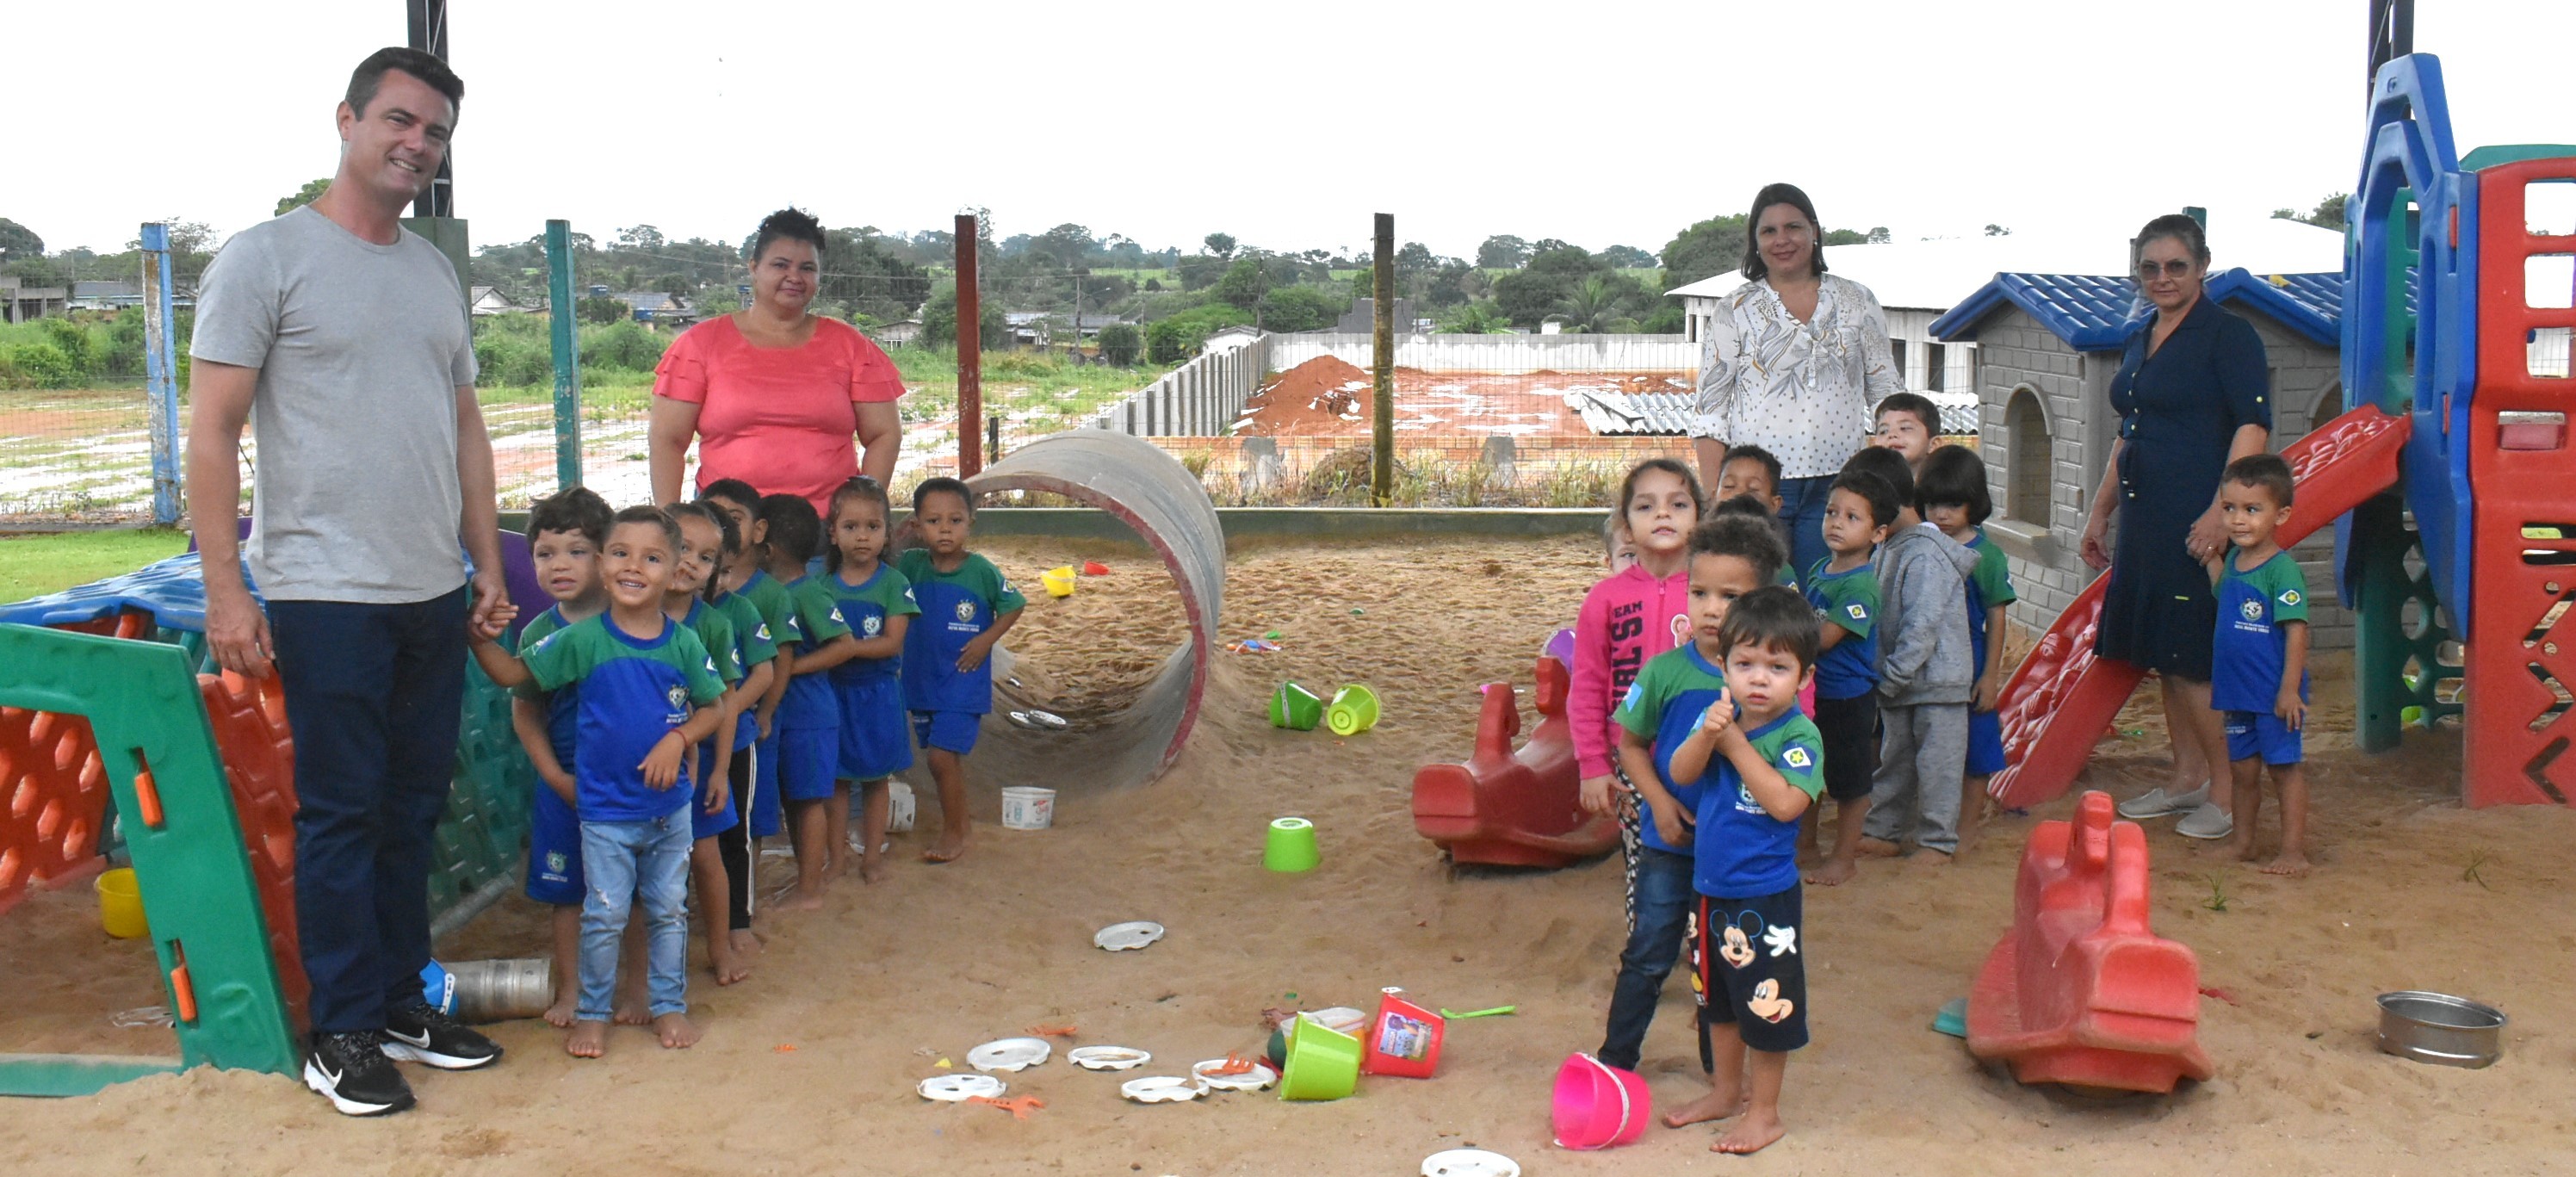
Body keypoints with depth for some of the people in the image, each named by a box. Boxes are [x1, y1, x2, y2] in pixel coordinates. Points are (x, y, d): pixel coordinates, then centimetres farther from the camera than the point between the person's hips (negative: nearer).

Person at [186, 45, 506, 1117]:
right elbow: (211, 432, -8)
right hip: (327, 596, -6)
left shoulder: (435, 272, 14)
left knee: (413, 810, 12)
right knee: (341, 816, 1)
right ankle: (342, 1031, 13)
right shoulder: (268, 256, -5)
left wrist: (490, 563, 14)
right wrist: (223, 589, -14)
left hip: (434, 595, 6)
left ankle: (400, 1003, 24)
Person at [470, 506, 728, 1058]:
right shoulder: (583, 640, -9)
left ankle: (669, 1005, 28)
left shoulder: (683, 644, -5)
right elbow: (512, 673, -5)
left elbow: (713, 706, 3)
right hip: (605, 808, -2)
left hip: (671, 804, 2)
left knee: (670, 909, 14)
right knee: (604, 915, 5)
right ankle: (592, 1012, 21)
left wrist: (678, 739, -14)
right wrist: (481, 640, -22)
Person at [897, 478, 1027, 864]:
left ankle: (954, 829, 6)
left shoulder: (981, 571, -13)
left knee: (942, 756, -10)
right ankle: (959, 823, 34)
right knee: (947, 757, 16)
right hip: (921, 679, 5)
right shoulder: (910, 564, -4)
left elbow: (1013, 606, -1)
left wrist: (986, 640, -12)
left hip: (963, 680, -5)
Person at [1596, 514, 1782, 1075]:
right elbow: (1632, 743, 0)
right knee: (1648, 955, 7)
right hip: (1671, 844, -1)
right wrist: (1660, 802, -11)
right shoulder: (1665, 671, -10)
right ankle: (1616, 1059, 22)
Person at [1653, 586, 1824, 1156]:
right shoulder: (1719, 714, -1)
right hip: (1711, 886, 6)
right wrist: (1707, 735, -28)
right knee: (1716, 998, 22)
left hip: (1766, 896, -6)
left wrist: (1737, 745, -26)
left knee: (1767, 1003, 6)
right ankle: (1726, 1091, 41)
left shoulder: (1799, 735, -17)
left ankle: (1764, 1113, 22)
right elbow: (1681, 772, -9)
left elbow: (1785, 803, -29)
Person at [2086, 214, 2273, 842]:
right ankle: (2187, 778, 23)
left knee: (2193, 660, -7)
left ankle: (2228, 790, 3)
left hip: (2197, 524, -8)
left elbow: (2254, 424, -16)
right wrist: (2100, 511, 23)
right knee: (2162, 654, 12)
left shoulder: (2227, 335, -7)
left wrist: (2221, 510, -25)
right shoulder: (2140, 343, 17)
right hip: (2146, 522, 8)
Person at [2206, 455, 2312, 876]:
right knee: (2243, 766, 17)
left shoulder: (2283, 570, -17)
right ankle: (2242, 843, 29)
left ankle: (2293, 852, 9)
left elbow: (2296, 632, -19)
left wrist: (2290, 688, -22)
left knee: (2284, 766, 2)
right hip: (2238, 689, 7)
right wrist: (2210, 556, 13)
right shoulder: (2233, 561, 6)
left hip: (2275, 693, -7)